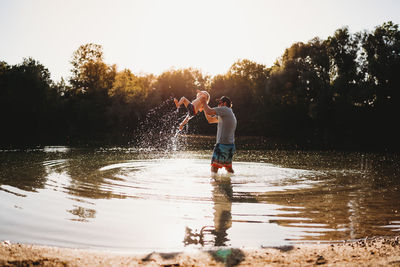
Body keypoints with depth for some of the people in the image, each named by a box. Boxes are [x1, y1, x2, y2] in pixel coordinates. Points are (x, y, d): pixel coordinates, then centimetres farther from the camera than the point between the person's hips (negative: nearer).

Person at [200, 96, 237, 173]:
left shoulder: (225, 109, -7)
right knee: (228, 168, 20)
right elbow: (210, 120, 26)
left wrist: (204, 102, 2)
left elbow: (209, 112, -15)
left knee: (214, 166, -13)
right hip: (230, 146, 10)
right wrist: (204, 107, 20)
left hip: (223, 144, -10)